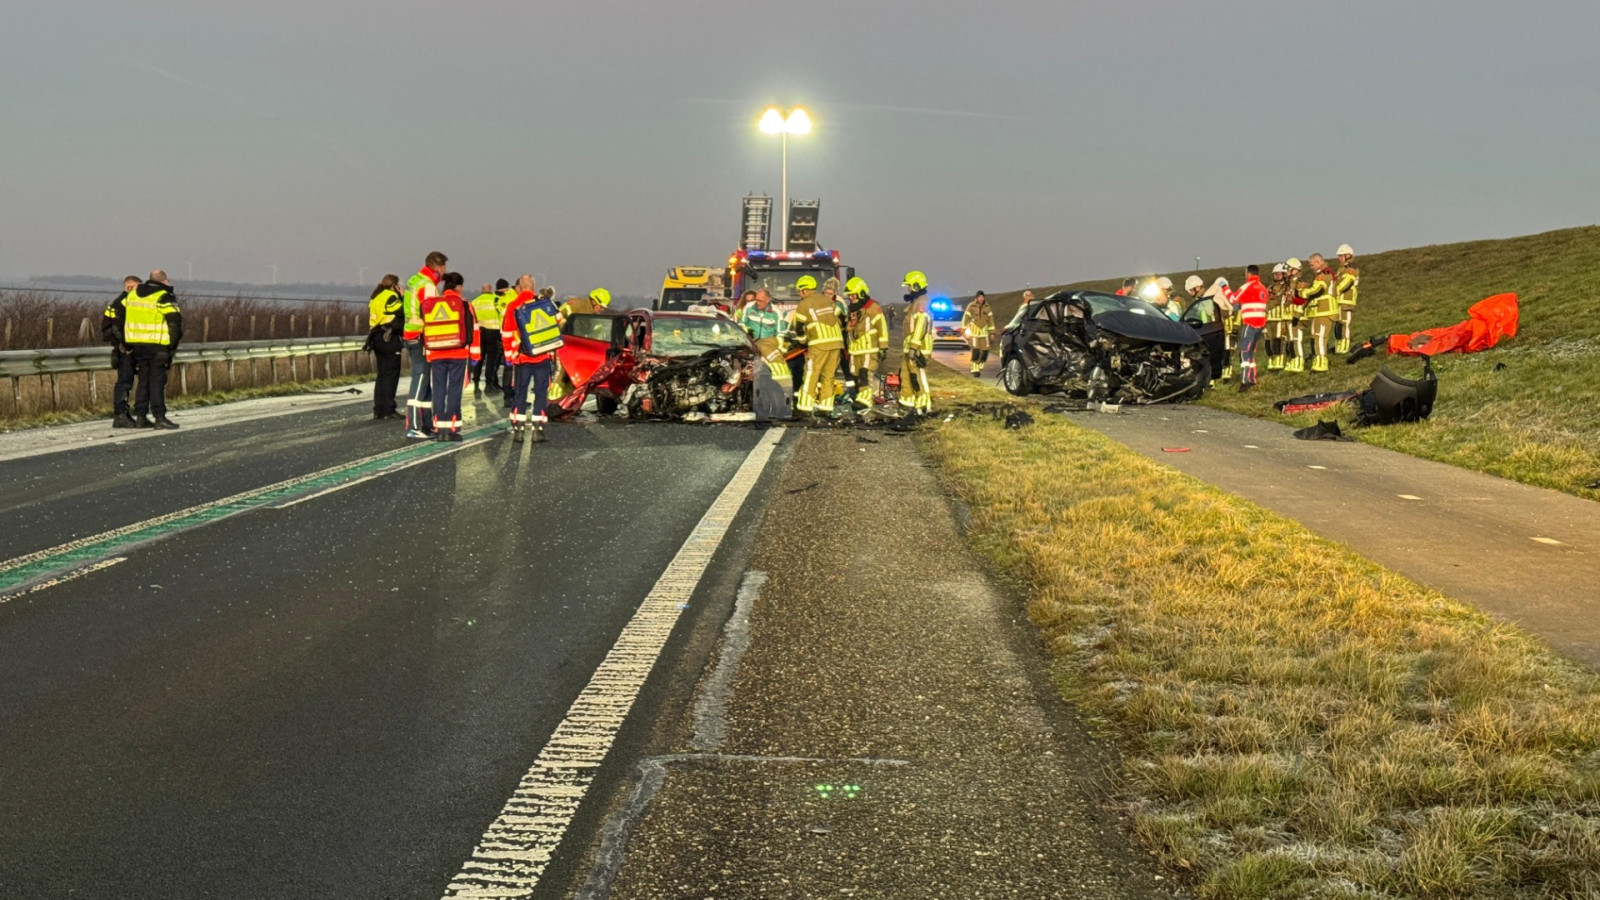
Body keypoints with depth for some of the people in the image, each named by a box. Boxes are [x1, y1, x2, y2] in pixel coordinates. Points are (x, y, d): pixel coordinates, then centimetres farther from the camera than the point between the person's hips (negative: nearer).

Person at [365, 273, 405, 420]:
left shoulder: (375, 298, 19)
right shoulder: (391, 296, -8)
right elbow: (402, 312, -14)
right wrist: (403, 297, -3)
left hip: (376, 337, 9)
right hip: (389, 338, -9)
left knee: (382, 374, 12)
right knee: (391, 374, -7)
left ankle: (378, 410, 12)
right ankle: (389, 410, -10)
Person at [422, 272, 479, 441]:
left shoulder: (429, 306, 7)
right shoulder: (463, 305, -4)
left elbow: (424, 330, 15)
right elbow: (472, 330, -3)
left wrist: (426, 351, 24)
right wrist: (474, 354, 3)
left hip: (435, 355, 3)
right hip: (458, 354, -3)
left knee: (438, 390, 8)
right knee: (454, 390, 0)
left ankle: (440, 428, 6)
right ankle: (452, 428, -2)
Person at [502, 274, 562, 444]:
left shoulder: (512, 307, -4)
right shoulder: (545, 302, -1)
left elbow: (507, 334, -2)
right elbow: (558, 321, 9)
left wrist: (509, 355, 8)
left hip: (522, 358, 0)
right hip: (544, 357, 0)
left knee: (519, 393, 10)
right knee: (541, 392, 6)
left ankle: (517, 429, 6)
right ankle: (538, 429, 2)